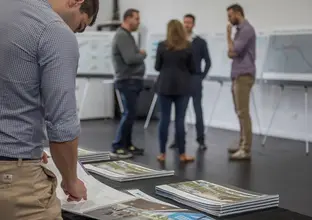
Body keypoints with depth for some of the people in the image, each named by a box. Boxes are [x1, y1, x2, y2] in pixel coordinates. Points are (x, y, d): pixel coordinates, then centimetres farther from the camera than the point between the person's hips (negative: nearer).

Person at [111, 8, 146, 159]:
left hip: (132, 81, 10)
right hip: (127, 81, -10)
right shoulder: (122, 36, -14)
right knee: (129, 114, -10)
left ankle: (127, 145, 17)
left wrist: (140, 54, -4)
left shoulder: (127, 35, 18)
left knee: (130, 114, 11)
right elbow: (130, 59, -23)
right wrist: (143, 54, -5)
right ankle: (117, 148, -6)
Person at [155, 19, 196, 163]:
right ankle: (182, 154, 4)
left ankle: (162, 153, 7)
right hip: (182, 87, -1)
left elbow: (157, 67, 6)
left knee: (164, 119, 4)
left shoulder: (162, 46, -1)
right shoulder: (188, 46, -2)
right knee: (180, 119, 0)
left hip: (165, 86, 1)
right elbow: (193, 69, 3)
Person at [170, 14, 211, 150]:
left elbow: (207, 62, 5)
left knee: (198, 110, -3)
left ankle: (201, 140, 3)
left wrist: (202, 77, -1)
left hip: (195, 80, -2)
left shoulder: (200, 42, 2)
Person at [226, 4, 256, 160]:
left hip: (244, 76, -10)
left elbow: (233, 51, -17)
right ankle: (242, 145, 18)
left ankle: (246, 150, -11)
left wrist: (228, 35, -3)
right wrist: (231, 52, -3)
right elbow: (231, 53, 19)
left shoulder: (247, 29, -13)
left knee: (243, 112, -11)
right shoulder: (240, 30, 18)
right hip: (237, 76, 10)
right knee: (240, 112, 12)